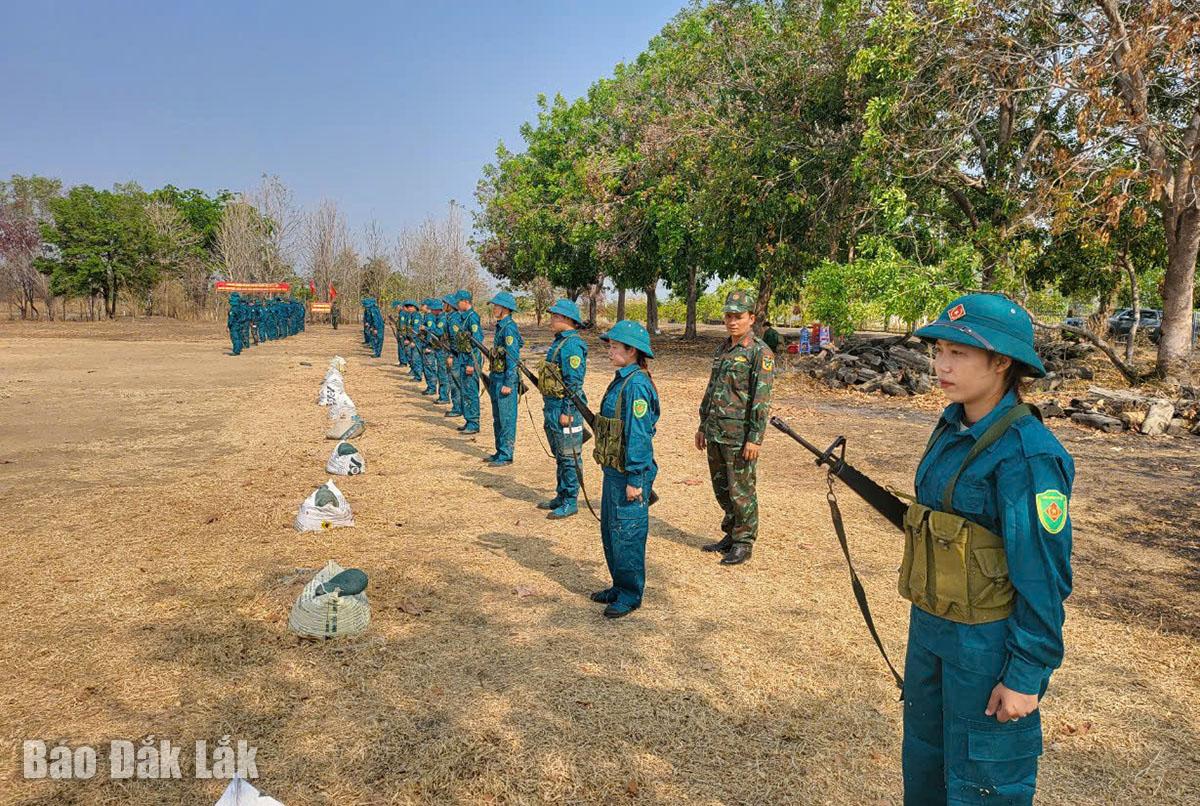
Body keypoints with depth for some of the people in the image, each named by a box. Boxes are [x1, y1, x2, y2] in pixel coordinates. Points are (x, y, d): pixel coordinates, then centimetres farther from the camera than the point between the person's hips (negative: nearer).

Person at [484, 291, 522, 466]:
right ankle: (499, 452, 25)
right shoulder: (500, 327, 13)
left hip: (505, 380, -10)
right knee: (497, 419, 16)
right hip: (496, 379, 10)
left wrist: (508, 384, -22)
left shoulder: (509, 328, -17)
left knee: (506, 419, -2)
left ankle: (506, 455, 4)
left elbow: (513, 358, -21)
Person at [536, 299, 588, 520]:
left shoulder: (572, 345, -17)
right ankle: (561, 496, 27)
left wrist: (567, 412, -20)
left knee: (569, 457, -1)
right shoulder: (559, 342, 14)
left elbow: (574, 383, -21)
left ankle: (570, 502, 7)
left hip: (564, 407, -10)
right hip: (552, 406, 10)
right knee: (559, 456, 17)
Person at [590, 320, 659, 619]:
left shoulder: (636, 384, -19)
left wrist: (634, 479, -21)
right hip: (613, 470, 10)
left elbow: (638, 434, -22)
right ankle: (619, 586, 31)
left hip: (629, 473, -10)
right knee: (610, 529, 18)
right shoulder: (622, 379, 11)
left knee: (627, 533, 1)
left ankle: (631, 595, 15)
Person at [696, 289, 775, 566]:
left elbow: (761, 399, -16)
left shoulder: (760, 353, -11)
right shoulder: (722, 349, 13)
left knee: (741, 491, 2)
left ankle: (744, 543, 15)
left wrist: (755, 439, -20)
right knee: (721, 489, 16)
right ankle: (730, 535, 30)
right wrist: (703, 426, 18)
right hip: (715, 433, 8)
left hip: (740, 436, -7)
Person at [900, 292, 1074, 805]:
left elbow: (1044, 576, -20)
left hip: (988, 642, -8)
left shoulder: (1027, 453, -23)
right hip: (931, 627, 8)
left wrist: (1027, 676, -16)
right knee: (924, 762, 25)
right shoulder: (953, 428, 2)